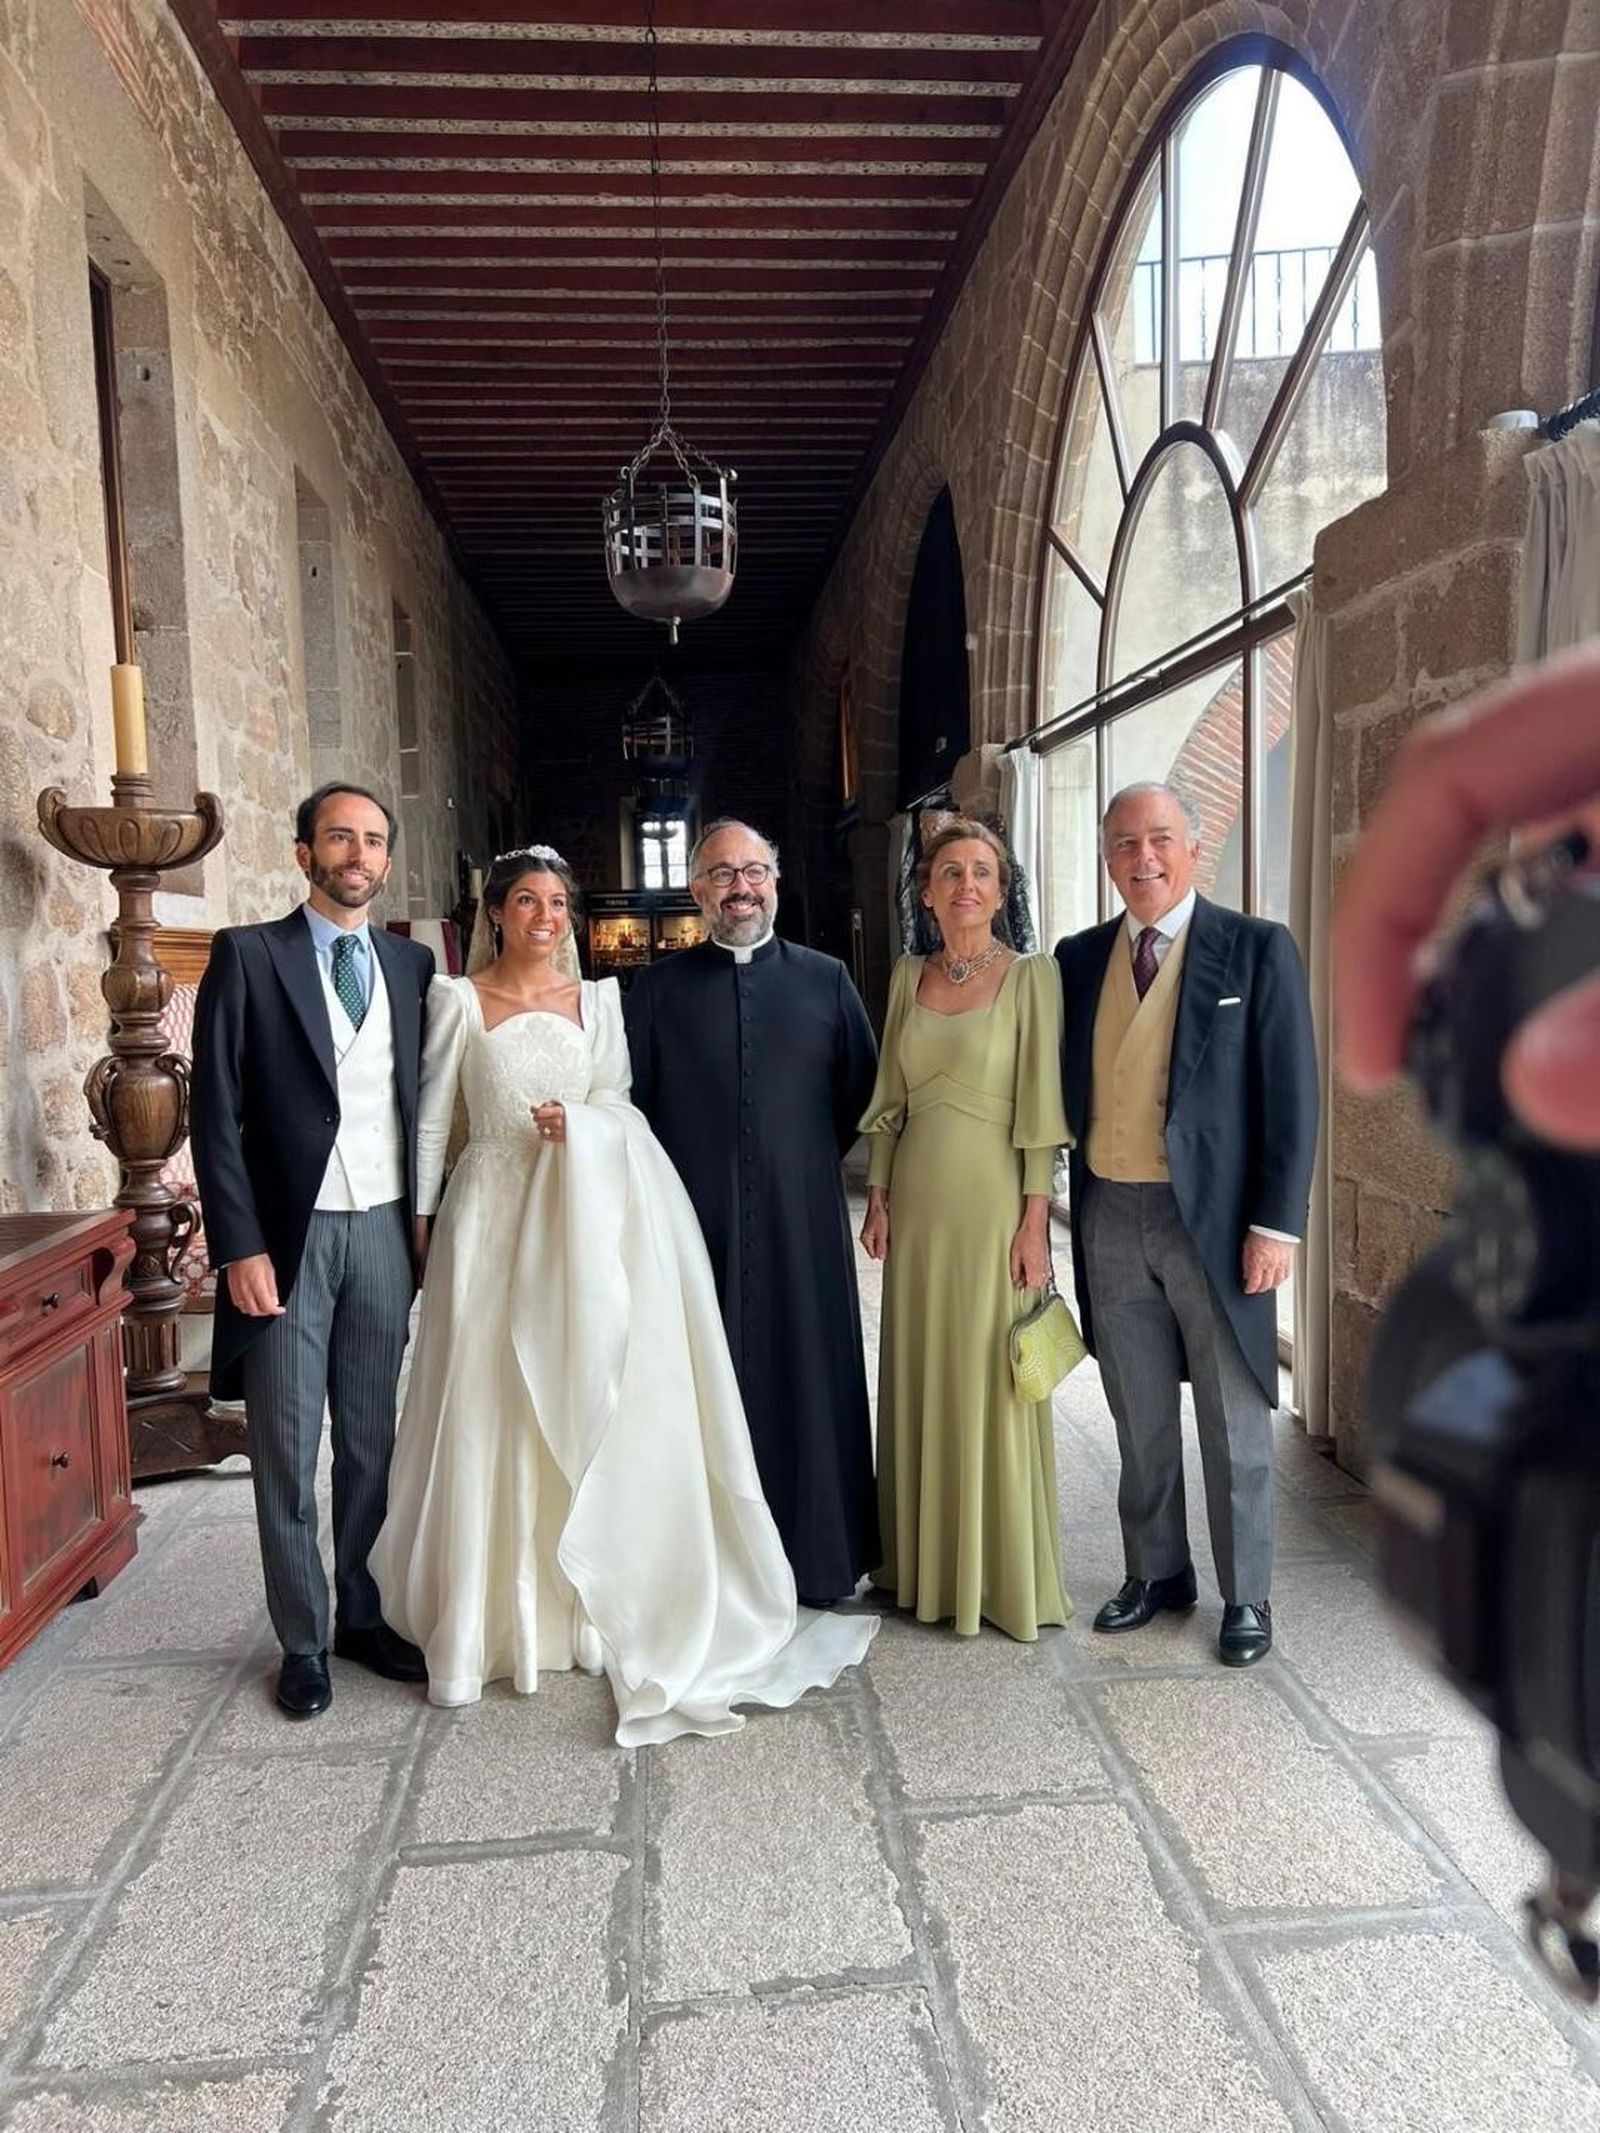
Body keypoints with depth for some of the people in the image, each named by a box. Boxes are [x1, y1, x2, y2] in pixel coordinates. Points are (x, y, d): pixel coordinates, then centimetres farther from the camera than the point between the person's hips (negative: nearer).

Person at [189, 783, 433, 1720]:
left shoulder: (412, 964, 8)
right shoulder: (248, 955, -3)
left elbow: (422, 1102, 11)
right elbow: (216, 1112, -6)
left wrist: (426, 1224, 4)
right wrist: (240, 1247, -11)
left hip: (385, 1232, 3)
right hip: (290, 1235, -3)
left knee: (374, 1445, 12)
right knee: (287, 1454, 7)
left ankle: (362, 1614, 28)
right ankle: (304, 1641, 22)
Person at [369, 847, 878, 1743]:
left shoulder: (598, 998, 7)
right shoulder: (458, 998, 0)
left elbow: (621, 1100, 7)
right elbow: (431, 1118, 1)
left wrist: (580, 1121, -13)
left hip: (586, 1216, 2)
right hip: (493, 1211, -2)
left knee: (591, 1407, 5)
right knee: (492, 1410, 3)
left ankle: (592, 1605, 22)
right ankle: (495, 1617, 18)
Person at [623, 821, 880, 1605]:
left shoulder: (826, 979, 7)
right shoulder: (659, 987, 5)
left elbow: (864, 1090, 11)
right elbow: (630, 1101, 6)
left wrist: (811, 1154, 8)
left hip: (802, 1223, 1)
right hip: (696, 1224, 0)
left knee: (809, 1382, 7)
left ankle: (818, 1555, 21)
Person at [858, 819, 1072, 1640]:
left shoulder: (1031, 976, -5)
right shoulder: (907, 976, 9)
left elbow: (1041, 1106, -9)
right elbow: (890, 1098, 12)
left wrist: (1035, 1220, -13)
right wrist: (878, 1195, 6)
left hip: (993, 1201, -5)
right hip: (918, 1201, 5)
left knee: (994, 1383, 3)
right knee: (921, 1379, 12)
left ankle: (1006, 1575, 21)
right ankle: (927, 1563, 29)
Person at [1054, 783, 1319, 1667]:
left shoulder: (1256, 949, -5)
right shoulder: (1078, 959, 7)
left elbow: (1291, 1095, -7)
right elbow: (1068, 1089, 9)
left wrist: (1276, 1222, -12)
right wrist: (1071, 1208, 3)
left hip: (1213, 1218, -3)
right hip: (1110, 1218, 4)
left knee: (1233, 1422, 9)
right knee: (1139, 1419, 15)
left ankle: (1246, 1597, 26)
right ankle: (1155, 1572, 33)